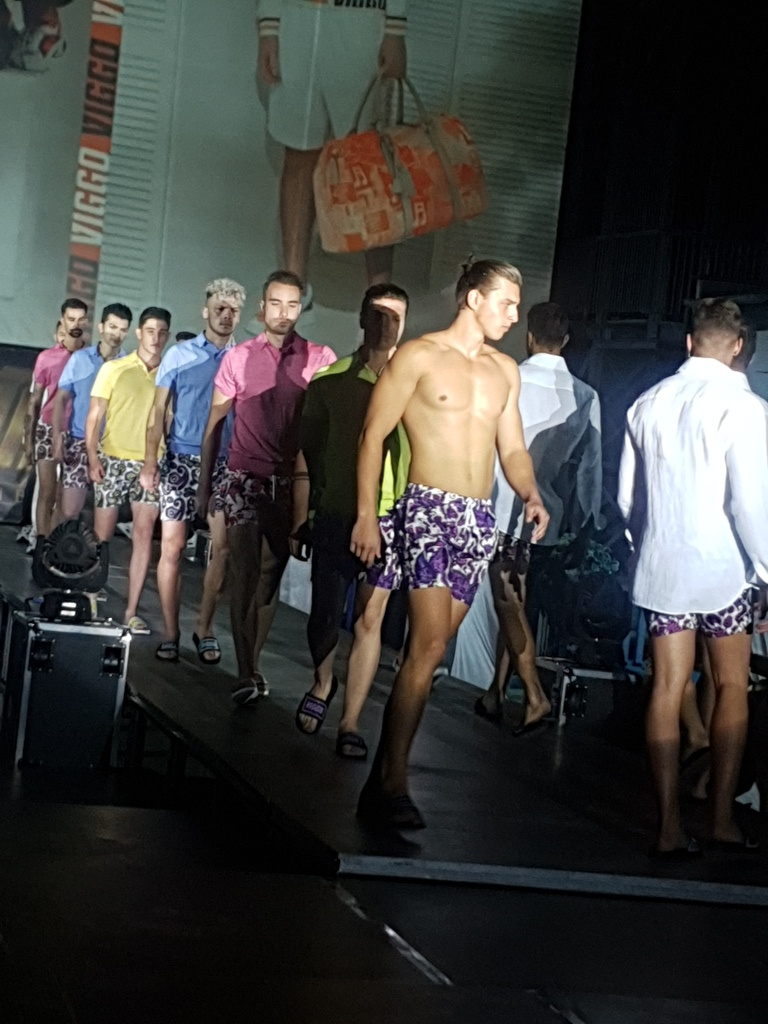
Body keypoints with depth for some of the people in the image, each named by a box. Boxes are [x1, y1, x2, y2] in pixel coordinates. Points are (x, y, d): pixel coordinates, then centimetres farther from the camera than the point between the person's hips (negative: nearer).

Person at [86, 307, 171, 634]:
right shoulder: (113, 369, 2)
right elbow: (95, 415, 1)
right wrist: (93, 456, -9)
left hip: (151, 464, 1)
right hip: (114, 459, -1)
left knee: (144, 534, -4)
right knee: (102, 534, 3)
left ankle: (132, 612, -1)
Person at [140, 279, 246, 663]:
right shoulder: (179, 355, 5)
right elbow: (159, 411, 4)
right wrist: (150, 461, -5)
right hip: (182, 461, -1)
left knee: (223, 548, 0)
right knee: (172, 547, -3)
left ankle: (205, 630, 12)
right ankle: (170, 633, 5)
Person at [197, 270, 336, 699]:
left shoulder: (320, 359, 1)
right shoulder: (239, 357, 5)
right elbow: (216, 420, 10)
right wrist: (205, 482, 8)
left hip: (291, 482, 0)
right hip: (245, 479, 0)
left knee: (271, 576, 7)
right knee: (246, 575, -7)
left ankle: (252, 665, 17)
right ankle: (248, 674, -6)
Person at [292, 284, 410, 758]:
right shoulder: (329, 381, 3)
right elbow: (306, 457, 6)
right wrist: (299, 522, 5)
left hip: (389, 519, -1)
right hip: (335, 516, 1)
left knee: (370, 619, -3)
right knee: (325, 615, 7)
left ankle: (350, 723, 3)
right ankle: (323, 684, 37)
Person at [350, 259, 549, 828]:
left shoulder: (505, 371, 16)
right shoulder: (419, 357, -2)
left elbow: (511, 447, 19)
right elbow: (374, 435, -3)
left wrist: (531, 496, -1)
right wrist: (366, 515, -10)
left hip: (480, 522, 6)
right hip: (429, 509, -6)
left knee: (431, 649, 6)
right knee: (429, 647, -17)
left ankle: (385, 774, 13)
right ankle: (393, 785, -13)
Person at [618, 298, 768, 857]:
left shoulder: (648, 404, 5)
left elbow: (627, 495, 11)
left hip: (661, 565, 4)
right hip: (722, 568, -4)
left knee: (668, 688, 5)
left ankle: (671, 827, 5)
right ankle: (722, 816, 13)